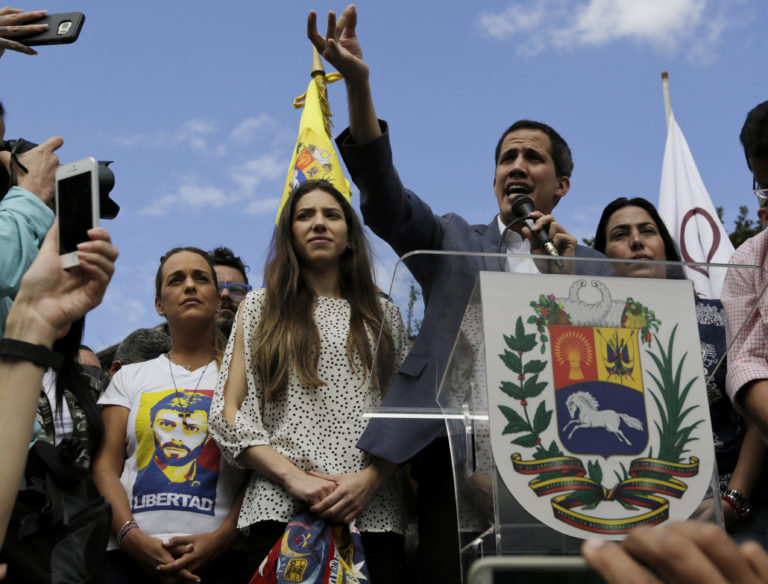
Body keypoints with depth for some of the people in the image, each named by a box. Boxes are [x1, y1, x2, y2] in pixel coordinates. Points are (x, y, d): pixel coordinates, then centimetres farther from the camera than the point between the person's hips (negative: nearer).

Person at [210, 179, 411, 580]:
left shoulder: (384, 314, 15)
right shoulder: (260, 307, 12)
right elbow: (228, 414, 4)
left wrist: (370, 478, -10)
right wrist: (293, 477, -9)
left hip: (372, 512, 1)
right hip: (280, 506, -1)